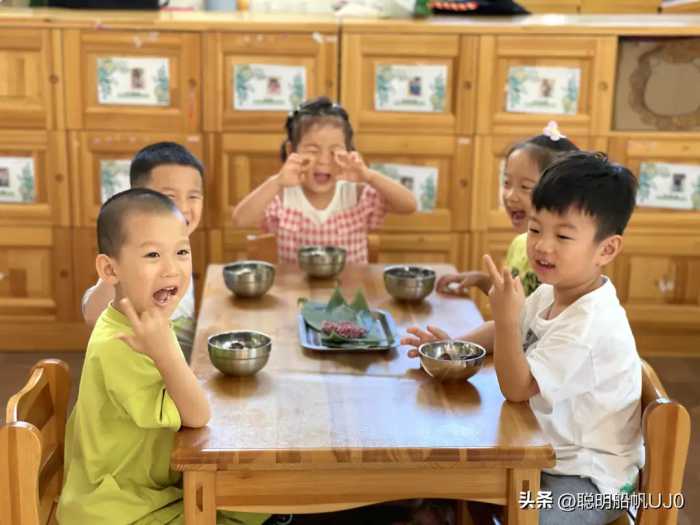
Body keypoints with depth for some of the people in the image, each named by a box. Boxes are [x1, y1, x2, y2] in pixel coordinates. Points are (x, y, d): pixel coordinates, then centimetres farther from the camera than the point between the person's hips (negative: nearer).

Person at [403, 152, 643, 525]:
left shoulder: (589, 324, -28)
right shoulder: (550, 294, -1)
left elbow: (517, 388, -25)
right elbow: (507, 329, 19)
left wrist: (507, 317, -34)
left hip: (588, 478, -9)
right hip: (551, 452, 9)